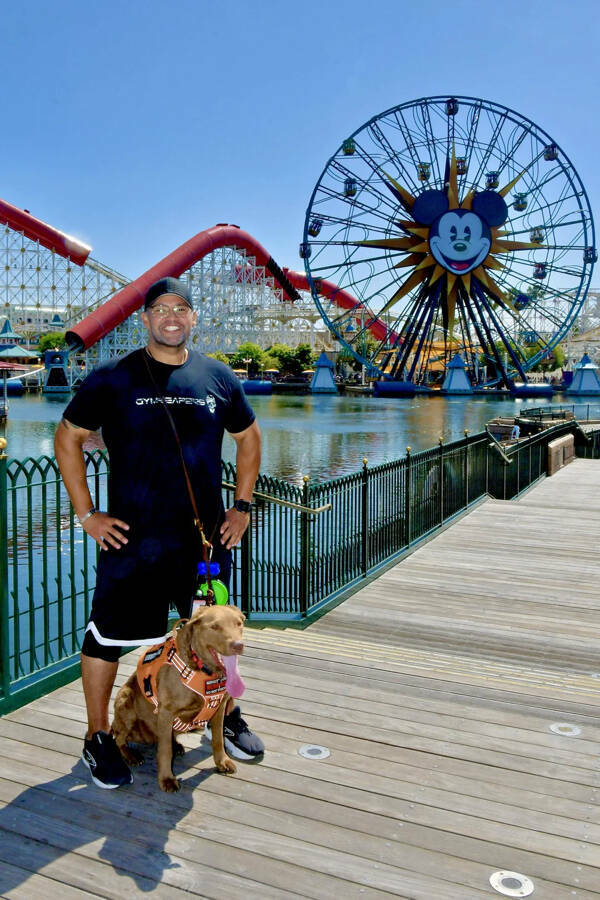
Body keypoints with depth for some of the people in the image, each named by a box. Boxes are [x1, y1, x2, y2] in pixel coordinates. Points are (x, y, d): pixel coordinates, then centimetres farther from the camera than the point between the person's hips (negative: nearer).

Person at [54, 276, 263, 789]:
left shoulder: (218, 377, 5)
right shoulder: (112, 378, -3)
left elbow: (248, 437, 17)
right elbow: (68, 438, 3)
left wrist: (242, 505, 9)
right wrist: (87, 513, -3)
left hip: (207, 535, 3)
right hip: (132, 537, -2)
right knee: (107, 634, 5)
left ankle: (228, 716, 39)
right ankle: (98, 737, 27)